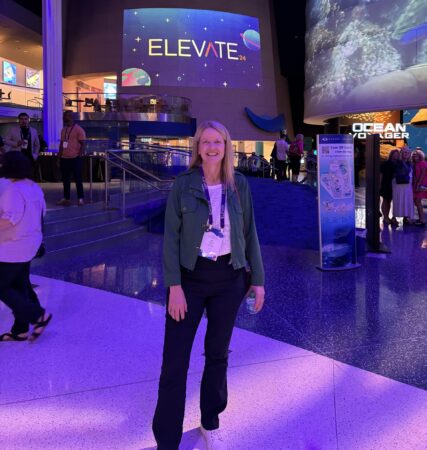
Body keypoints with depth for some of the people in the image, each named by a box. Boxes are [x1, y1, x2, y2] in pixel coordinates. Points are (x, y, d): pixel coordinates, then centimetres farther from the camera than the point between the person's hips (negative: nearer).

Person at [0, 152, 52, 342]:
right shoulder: (34, 187, 6)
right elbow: (41, 211, 14)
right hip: (29, 244, 9)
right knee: (20, 286, 16)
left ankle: (38, 315, 5)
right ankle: (20, 330, 24)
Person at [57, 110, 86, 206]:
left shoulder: (78, 129, -5)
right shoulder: (63, 130, 15)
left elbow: (82, 144, -7)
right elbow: (61, 144, 19)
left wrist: (79, 155, -15)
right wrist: (59, 157, 16)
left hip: (75, 158, -7)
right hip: (64, 158, 7)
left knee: (78, 179, -1)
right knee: (65, 180, 9)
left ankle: (80, 199, 5)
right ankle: (66, 198, 17)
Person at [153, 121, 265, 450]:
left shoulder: (239, 185, 0)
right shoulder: (183, 184, -7)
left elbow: (250, 234, 6)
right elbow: (171, 236, -8)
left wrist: (258, 278, 4)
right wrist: (174, 286, -14)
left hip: (229, 278, 2)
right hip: (190, 277, -2)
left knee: (218, 353, 16)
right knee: (175, 360, -1)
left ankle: (211, 422, 37)